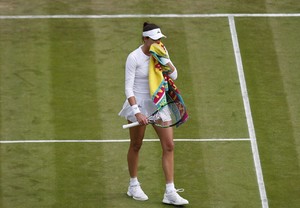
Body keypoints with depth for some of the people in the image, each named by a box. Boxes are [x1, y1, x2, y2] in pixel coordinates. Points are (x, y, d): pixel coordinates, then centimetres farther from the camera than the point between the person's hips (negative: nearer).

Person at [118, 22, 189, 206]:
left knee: (169, 145, -3)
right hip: (139, 103, -5)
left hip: (159, 104, 5)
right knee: (136, 146, 12)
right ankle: (134, 186, 32)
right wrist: (137, 112, -25)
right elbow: (129, 89, -17)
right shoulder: (134, 58, -16)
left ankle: (170, 192, -2)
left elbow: (174, 75, -3)